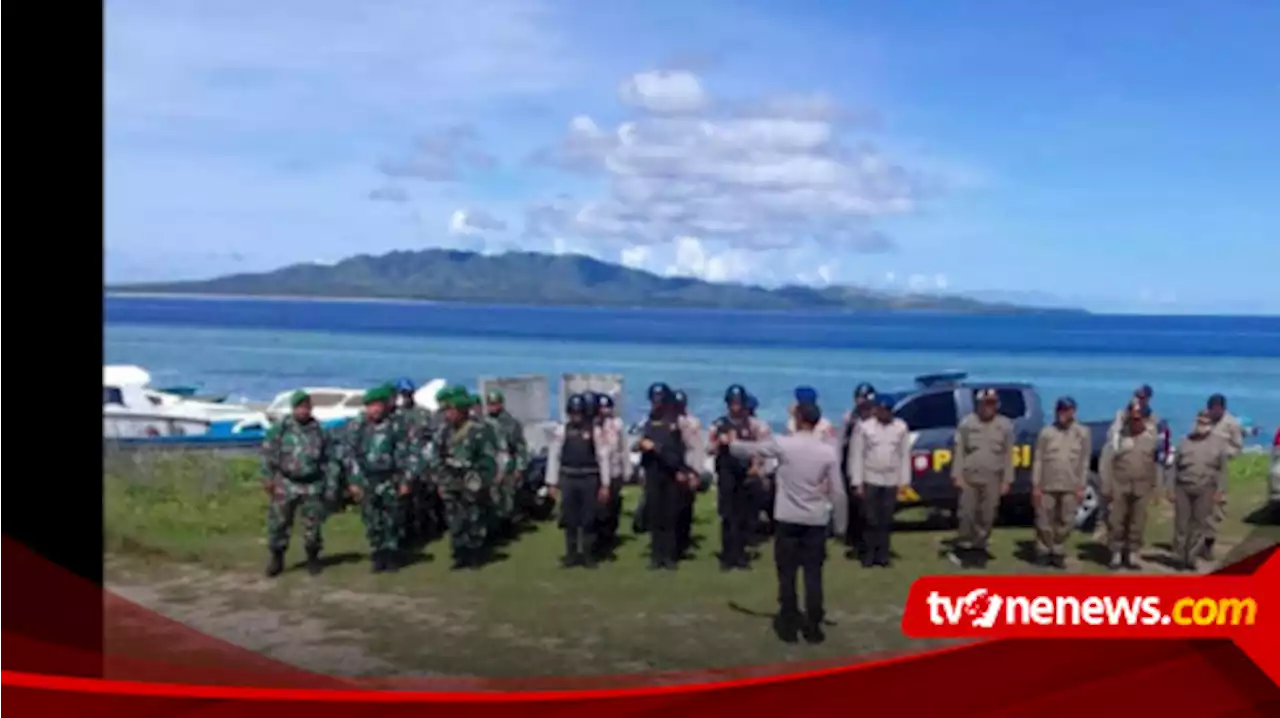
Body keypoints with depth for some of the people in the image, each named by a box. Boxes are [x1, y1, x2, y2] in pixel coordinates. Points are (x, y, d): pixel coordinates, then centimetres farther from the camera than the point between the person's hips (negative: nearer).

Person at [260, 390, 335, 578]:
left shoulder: (319, 431, 5)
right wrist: (268, 478, -9)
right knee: (278, 522, 2)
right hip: (286, 484, -1)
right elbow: (268, 453, -2)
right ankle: (276, 558, 16)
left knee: (313, 525, 5)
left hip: (312, 486, 1)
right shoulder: (281, 429, -1)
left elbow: (328, 461, 9)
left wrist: (330, 487, 7)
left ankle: (313, 559, 20)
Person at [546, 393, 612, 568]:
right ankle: (571, 555, 19)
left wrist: (605, 484, -6)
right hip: (568, 479, 2)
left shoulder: (596, 431, -5)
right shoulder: (561, 431, 1)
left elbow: (603, 457, -4)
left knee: (589, 519, 6)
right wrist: (552, 482, 1)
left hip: (589, 479, -2)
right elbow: (554, 456, 3)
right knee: (569, 518, 9)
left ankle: (588, 555, 17)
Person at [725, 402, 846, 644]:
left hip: (788, 519, -1)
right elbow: (837, 491, -2)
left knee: (787, 574, 7)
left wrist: (732, 443, 28)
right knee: (813, 575, 5)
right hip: (816, 521, 1)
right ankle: (813, 628, 8)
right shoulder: (828, 451, -3)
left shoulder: (783, 444, -7)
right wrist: (840, 524, 8)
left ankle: (789, 626, 10)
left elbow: (751, 449, 7)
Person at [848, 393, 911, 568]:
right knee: (871, 520, -1)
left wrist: (904, 481, 1)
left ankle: (882, 555, 14)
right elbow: (856, 455, -5)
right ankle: (868, 555, 9)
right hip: (870, 479, -2)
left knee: (886, 520, 6)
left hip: (891, 481, 2)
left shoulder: (901, 427, 1)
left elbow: (905, 455, 3)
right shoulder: (864, 427, -6)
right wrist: (857, 482, -8)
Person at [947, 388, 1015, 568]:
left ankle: (979, 549, 14)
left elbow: (1008, 454, 5)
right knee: (966, 514, -3)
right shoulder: (967, 423, 1)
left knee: (987, 517, 4)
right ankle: (963, 548, 10)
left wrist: (1007, 480, 2)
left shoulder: (1005, 425, 4)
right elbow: (959, 451, 1)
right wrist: (957, 475, -4)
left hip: (993, 479, 1)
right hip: (969, 476, -1)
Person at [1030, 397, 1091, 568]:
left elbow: (1084, 462, 3)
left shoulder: (1082, 433, 2)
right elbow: (1038, 460, 0)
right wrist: (1036, 485, -3)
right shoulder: (1047, 432, 0)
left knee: (1065, 522, 5)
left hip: (1070, 487, 1)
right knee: (1045, 521, 3)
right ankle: (1045, 552, 17)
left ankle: (1058, 553, 17)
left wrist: (1081, 487, -1)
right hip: (1047, 486, 0)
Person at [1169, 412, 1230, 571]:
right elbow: (1176, 467, 8)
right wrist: (1171, 489, 4)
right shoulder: (1185, 441, 7)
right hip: (1183, 488, 1)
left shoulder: (1219, 443, 4)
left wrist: (1220, 490, -5)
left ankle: (1191, 558, 10)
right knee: (1181, 524, 3)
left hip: (1205, 490, -1)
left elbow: (1222, 469, 3)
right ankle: (1179, 557, 12)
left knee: (1199, 525, 2)